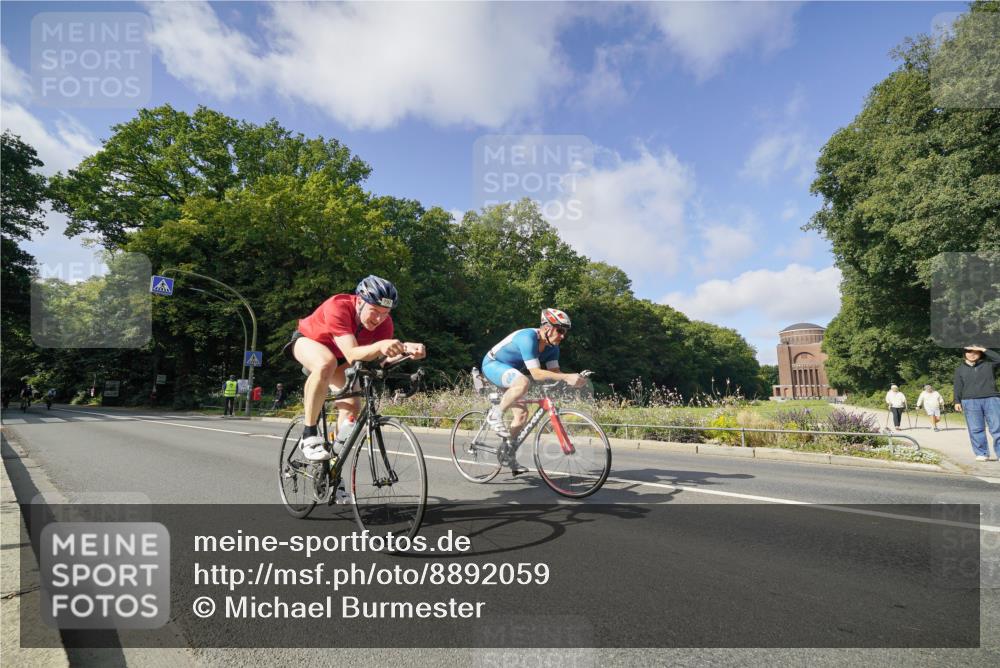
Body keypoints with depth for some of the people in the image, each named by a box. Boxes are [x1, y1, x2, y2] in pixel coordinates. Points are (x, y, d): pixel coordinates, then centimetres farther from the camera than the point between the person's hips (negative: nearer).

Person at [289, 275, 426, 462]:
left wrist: (405, 349, -54)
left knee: (352, 405, -12)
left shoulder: (384, 322, -25)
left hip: (339, 354, 5)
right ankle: (309, 435, -26)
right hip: (307, 340, -5)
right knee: (326, 364, -39)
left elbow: (384, 360, -34)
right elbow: (352, 355, -50)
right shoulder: (337, 307, -39)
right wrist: (379, 346, -68)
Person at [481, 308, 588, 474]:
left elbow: (554, 371, -9)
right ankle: (495, 415, -17)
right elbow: (536, 373, -38)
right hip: (492, 364, -8)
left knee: (522, 414, 1)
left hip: (510, 370, 9)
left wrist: (574, 379, -28)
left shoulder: (552, 346, -7)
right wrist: (567, 377, -44)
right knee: (523, 382, -37)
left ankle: (508, 456, 16)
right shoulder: (528, 338, -32)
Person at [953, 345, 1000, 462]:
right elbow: (958, 386, 11)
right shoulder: (960, 369, 13)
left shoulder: (989, 364, 10)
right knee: (976, 429, -1)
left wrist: (984, 350, -5)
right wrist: (957, 401, 3)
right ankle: (981, 453, 5)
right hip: (970, 402, 1)